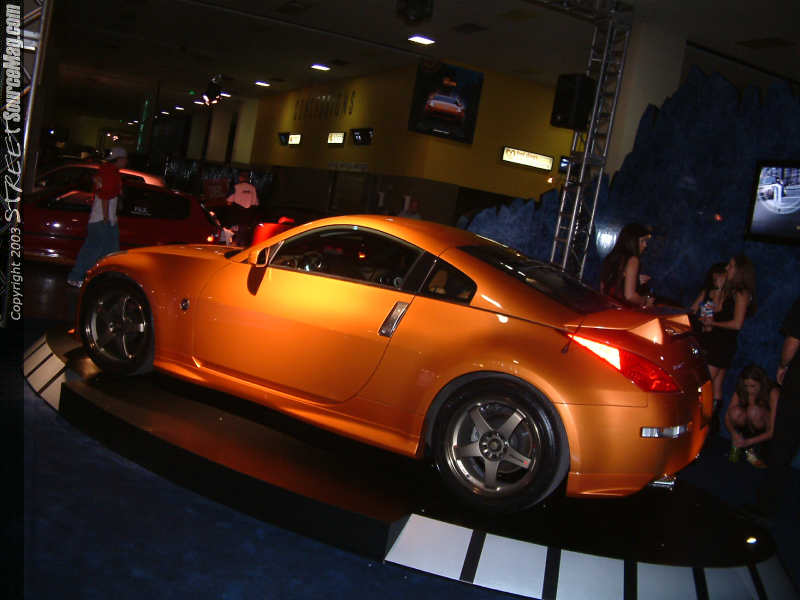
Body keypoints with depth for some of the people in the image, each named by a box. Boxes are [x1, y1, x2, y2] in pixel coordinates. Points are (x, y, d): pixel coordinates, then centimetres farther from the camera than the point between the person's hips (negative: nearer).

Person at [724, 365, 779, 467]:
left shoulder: (773, 393, -24)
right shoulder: (740, 392, -12)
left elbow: (772, 432, -26)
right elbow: (727, 418, -10)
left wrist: (749, 441, -36)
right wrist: (734, 433, -31)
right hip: (749, 429, 3)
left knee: (754, 410, -33)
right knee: (736, 412, -28)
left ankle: (754, 450, -15)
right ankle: (737, 445, -6)